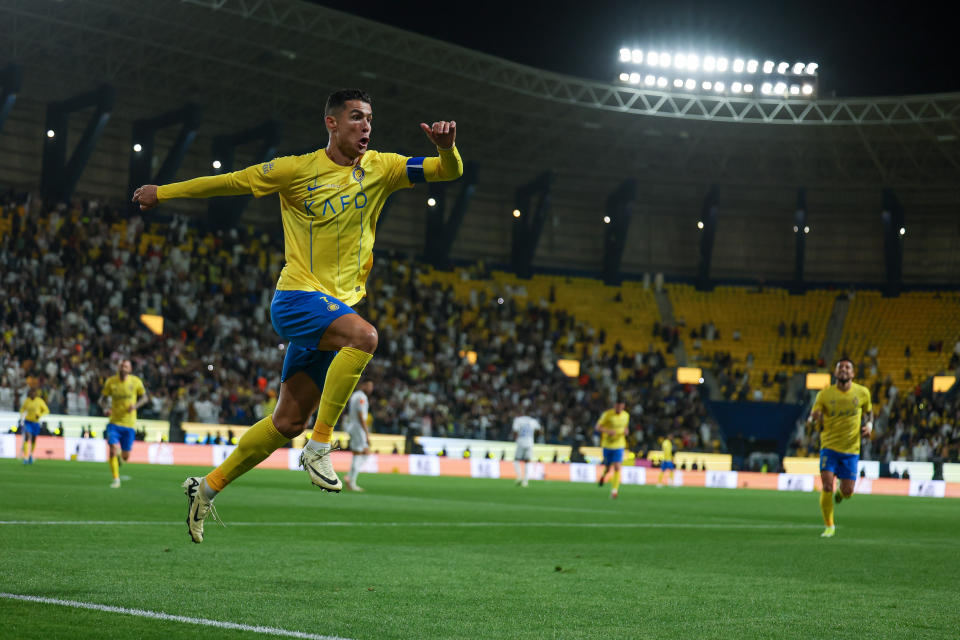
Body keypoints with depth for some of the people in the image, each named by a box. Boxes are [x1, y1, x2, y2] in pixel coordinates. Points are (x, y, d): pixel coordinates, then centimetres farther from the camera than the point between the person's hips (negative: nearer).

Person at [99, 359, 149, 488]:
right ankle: (116, 479, -7)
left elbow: (144, 397, 7)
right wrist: (105, 408, -14)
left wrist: (135, 406, -13)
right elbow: (103, 399, 8)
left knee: (125, 457, 5)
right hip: (114, 422, 0)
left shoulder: (136, 382, -4)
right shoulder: (111, 382, -3)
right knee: (113, 450, -18)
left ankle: (120, 456, 43)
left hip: (129, 423, 0)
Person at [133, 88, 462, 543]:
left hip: (335, 307, 5)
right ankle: (319, 448, -25)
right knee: (364, 336, -34)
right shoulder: (297, 170, -3)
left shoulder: (381, 168, 6)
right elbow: (231, 182, 6)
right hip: (296, 297, -5)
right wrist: (164, 192, 12)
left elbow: (448, 172, 2)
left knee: (288, 423, 7)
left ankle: (208, 487, 22)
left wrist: (447, 147, -22)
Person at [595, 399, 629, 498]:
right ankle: (603, 476, 48)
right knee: (607, 468, 11)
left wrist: (626, 431, -4)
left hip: (619, 446, 2)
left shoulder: (626, 415, 1)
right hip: (607, 445, -1)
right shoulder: (607, 414, -12)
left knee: (617, 468, -13)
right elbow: (597, 428, -11)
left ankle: (614, 491, -11)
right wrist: (608, 431, -29)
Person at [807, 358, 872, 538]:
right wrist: (813, 418, -29)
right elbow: (813, 417, -4)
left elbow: (869, 411, 18)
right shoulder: (825, 394, -3)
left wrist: (869, 425, -3)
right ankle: (829, 526, 2)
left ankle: (840, 490, 38)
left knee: (847, 492, -3)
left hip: (851, 449, 1)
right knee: (827, 486, -15)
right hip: (829, 446, -1)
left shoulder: (862, 392, 1)